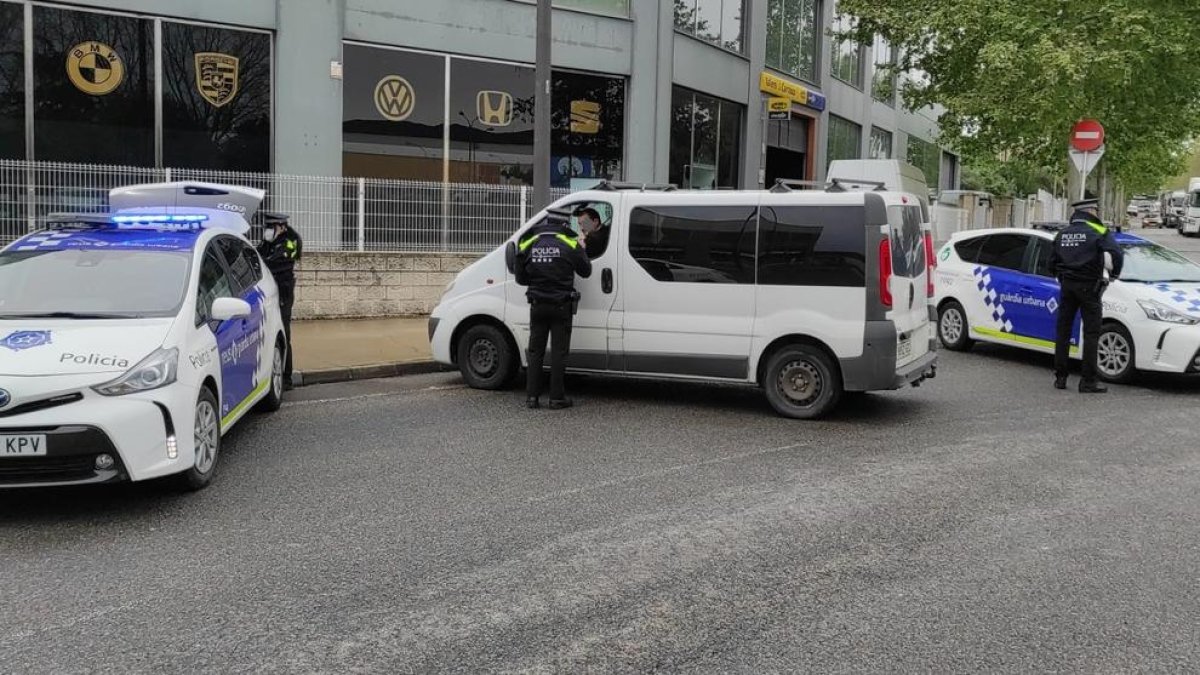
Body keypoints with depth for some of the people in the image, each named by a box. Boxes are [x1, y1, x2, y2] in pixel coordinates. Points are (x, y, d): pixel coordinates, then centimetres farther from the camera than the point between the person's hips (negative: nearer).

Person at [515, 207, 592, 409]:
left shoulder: (529, 243, 1)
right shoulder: (570, 244, -8)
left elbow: (521, 278, 7)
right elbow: (585, 271, 5)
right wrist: (582, 251, 21)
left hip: (537, 306, 3)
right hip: (561, 307, -3)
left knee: (535, 351, 11)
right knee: (558, 352, 3)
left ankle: (532, 396, 10)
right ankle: (557, 398, 4)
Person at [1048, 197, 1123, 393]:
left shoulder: (1062, 234, 11)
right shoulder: (1099, 232, -6)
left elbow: (1052, 262, 14)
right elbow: (1116, 253, -17)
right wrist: (1115, 274, 0)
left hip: (1066, 286, 5)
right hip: (1088, 287, -5)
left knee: (1063, 332, 10)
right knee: (1091, 333, -2)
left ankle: (1060, 377, 11)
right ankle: (1088, 382, -4)